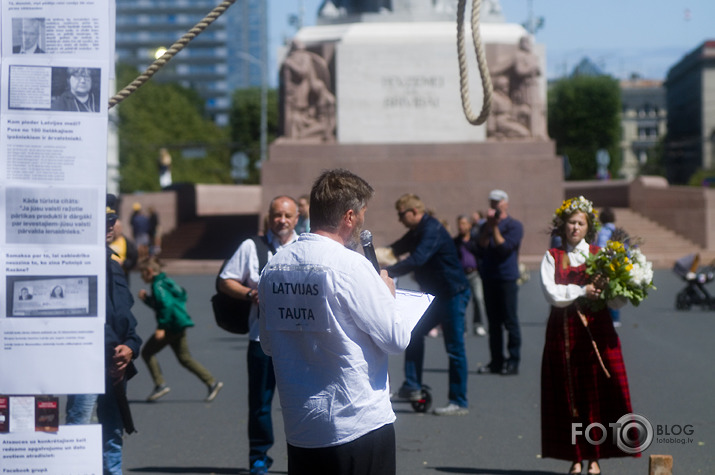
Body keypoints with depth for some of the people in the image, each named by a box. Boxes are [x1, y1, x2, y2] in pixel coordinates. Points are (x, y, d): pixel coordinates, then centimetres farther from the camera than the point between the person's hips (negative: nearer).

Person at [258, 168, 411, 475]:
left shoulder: (274, 267, 4)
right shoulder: (351, 266, -15)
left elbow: (269, 344, 13)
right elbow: (396, 340, -10)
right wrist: (388, 294, 7)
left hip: (299, 427, 6)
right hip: (361, 424, -6)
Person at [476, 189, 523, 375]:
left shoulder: (514, 226, -1)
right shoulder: (485, 226, 15)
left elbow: (505, 247, -13)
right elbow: (480, 250, 0)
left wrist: (494, 228, -12)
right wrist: (488, 227, -7)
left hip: (507, 278, -5)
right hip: (488, 278, 5)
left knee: (510, 321, -4)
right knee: (493, 322, 7)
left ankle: (513, 362, -1)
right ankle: (496, 361, 11)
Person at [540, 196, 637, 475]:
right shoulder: (552, 257, 9)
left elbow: (618, 299, 2)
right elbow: (551, 293, -6)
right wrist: (582, 291, -15)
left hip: (597, 331, 0)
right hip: (564, 334, 0)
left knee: (597, 392, -4)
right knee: (569, 393, -2)